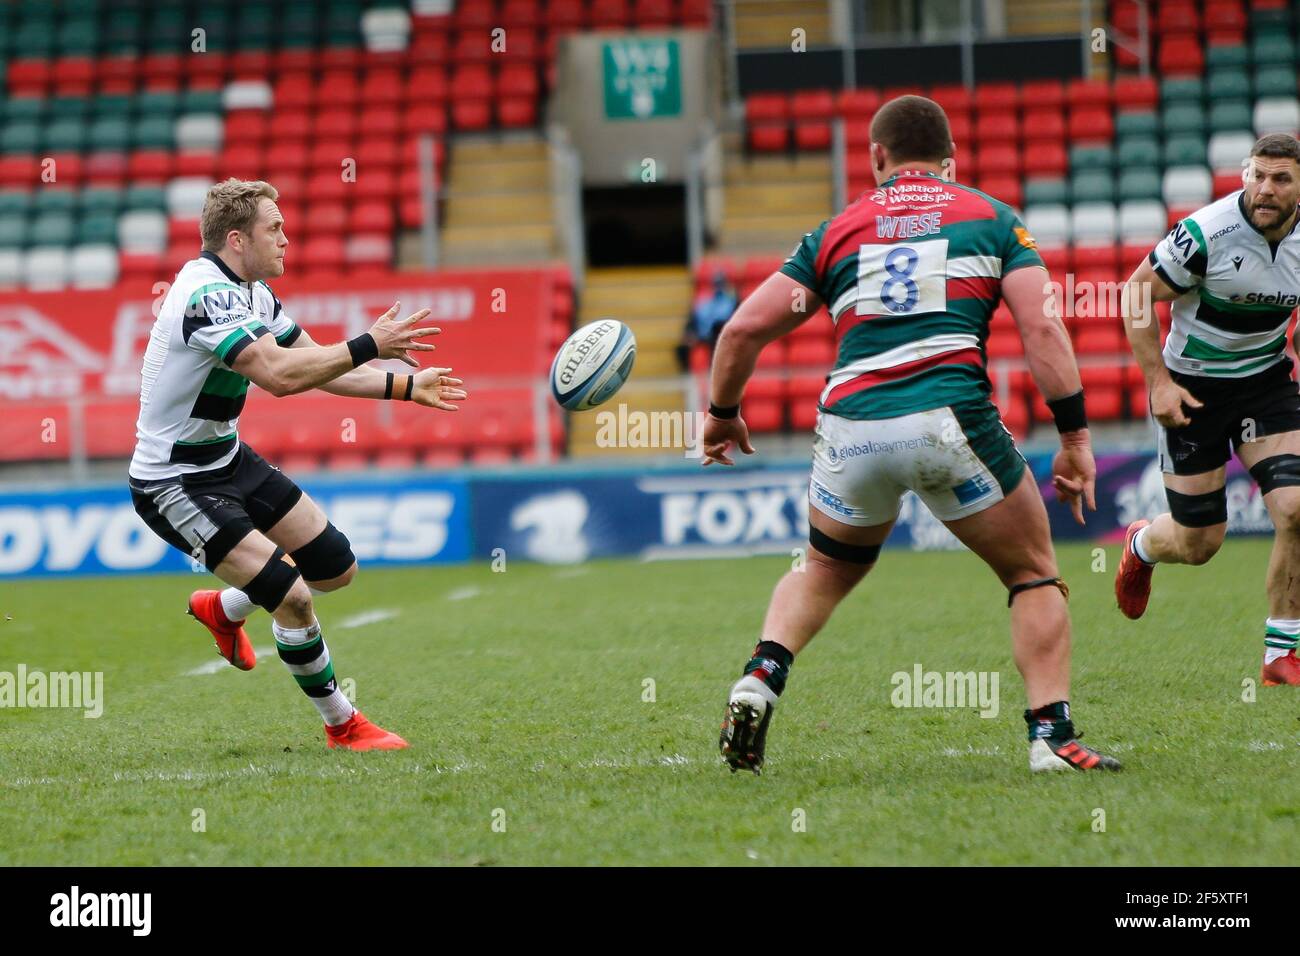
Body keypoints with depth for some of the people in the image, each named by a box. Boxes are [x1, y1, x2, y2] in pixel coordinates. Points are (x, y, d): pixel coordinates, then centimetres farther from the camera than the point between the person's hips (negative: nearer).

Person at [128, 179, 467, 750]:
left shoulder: (252, 293, 6)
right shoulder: (208, 294, -26)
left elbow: (319, 370, 14)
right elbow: (279, 375, -36)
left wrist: (405, 386, 7)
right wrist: (368, 346, -32)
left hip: (228, 460, 10)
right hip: (175, 484, -10)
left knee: (336, 569, 10)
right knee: (293, 598, -17)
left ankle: (222, 609, 35)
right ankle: (342, 725, 3)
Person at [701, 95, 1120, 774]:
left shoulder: (837, 229, 17)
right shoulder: (991, 217, 13)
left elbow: (746, 327, 13)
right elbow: (1042, 327, 0)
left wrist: (722, 413, 29)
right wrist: (1075, 436, 1)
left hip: (851, 430, 3)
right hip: (951, 420, -2)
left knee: (825, 571, 29)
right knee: (1034, 576, 16)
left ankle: (759, 680, 6)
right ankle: (1052, 737, 3)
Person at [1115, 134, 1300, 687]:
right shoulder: (1206, 233, -23)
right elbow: (1136, 294, -13)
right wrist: (1158, 381, -16)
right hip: (1192, 387, -4)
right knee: (1198, 545, 2)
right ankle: (1141, 546, 42)